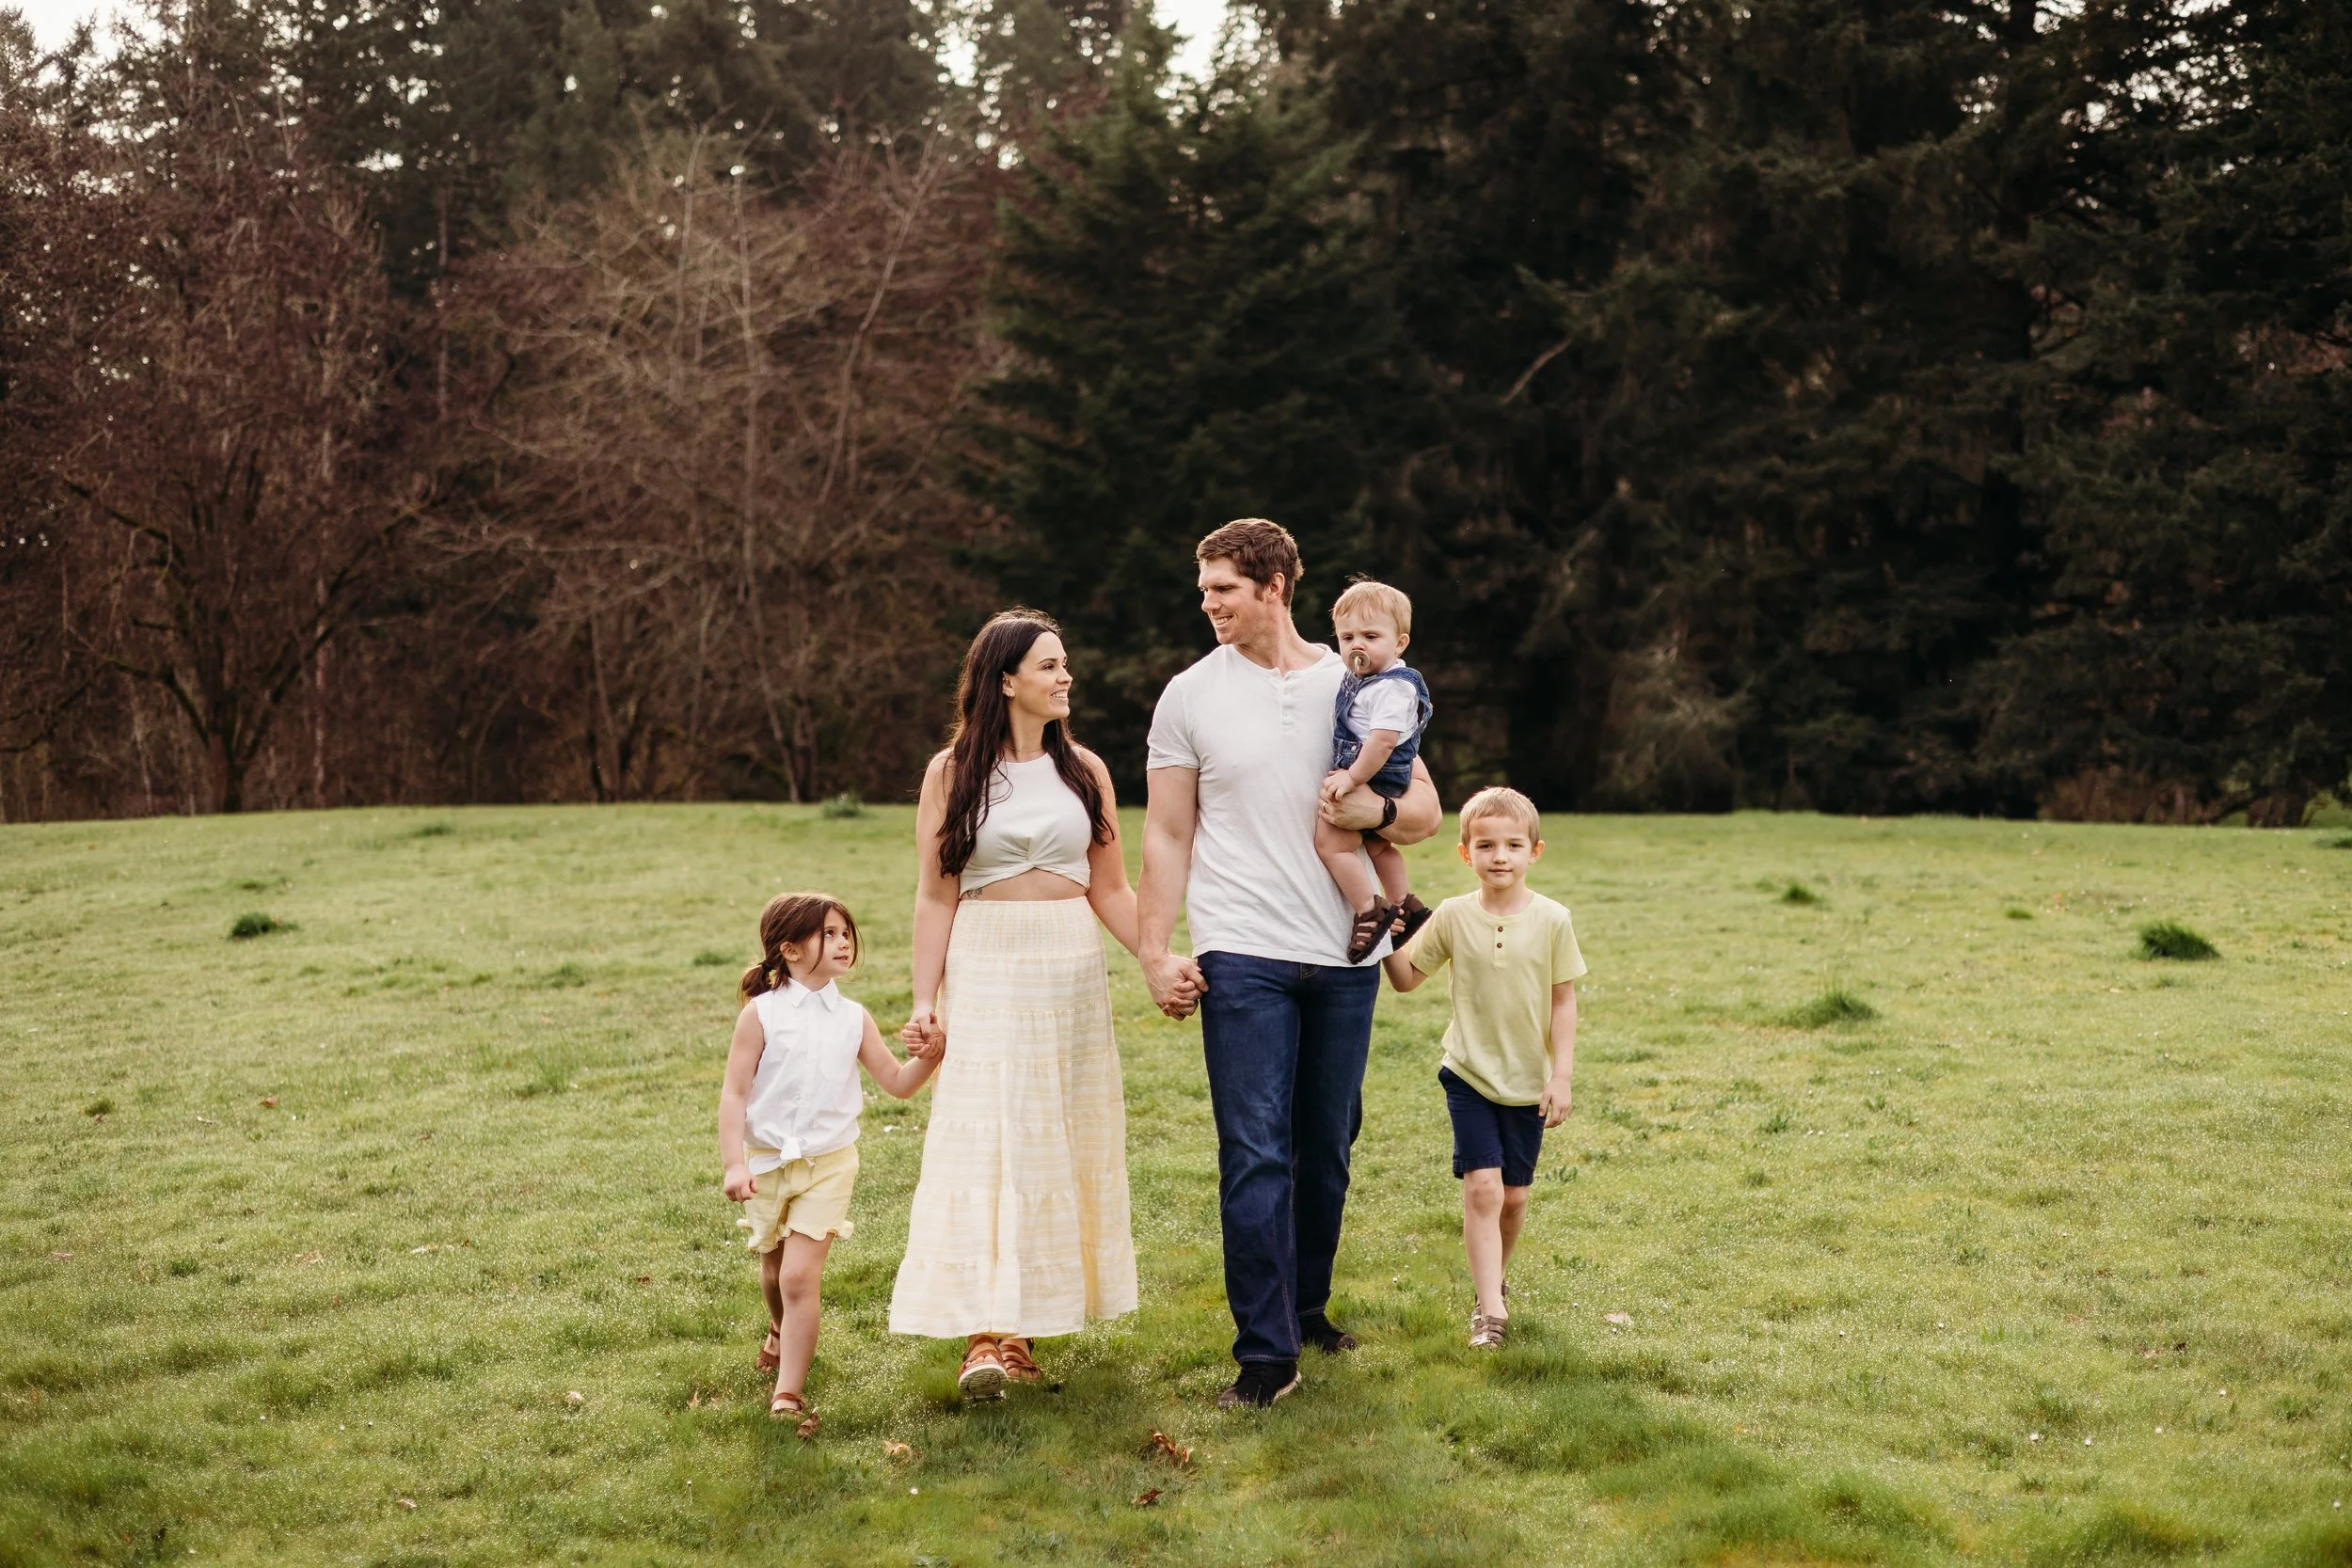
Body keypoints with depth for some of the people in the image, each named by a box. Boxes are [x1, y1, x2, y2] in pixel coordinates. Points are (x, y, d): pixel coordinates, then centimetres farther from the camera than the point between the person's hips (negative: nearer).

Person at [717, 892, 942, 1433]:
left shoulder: (853, 1019, 0)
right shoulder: (761, 1013, -8)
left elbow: (898, 1082, 5)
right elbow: (734, 1092, -8)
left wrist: (930, 1054, -15)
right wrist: (734, 1164, -16)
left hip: (829, 1164, 0)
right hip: (768, 1161, 0)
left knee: (799, 1276, -13)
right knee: (774, 1271, 19)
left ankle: (789, 1393, -9)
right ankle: (782, 1332, 51)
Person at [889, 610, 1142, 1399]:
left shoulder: (1084, 769, 7)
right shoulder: (952, 773, 0)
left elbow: (1111, 889, 8)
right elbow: (935, 895, 0)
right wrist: (926, 997, -7)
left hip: (1072, 971, 3)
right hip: (985, 970, -3)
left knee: (1060, 1141, 5)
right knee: (983, 1137, -10)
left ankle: (1029, 1319, 15)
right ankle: (984, 1334, -12)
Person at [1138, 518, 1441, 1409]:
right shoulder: (1192, 695, 3)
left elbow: (1426, 811, 10)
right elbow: (1167, 834, 4)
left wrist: (1376, 810, -13)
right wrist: (1154, 952, -5)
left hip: (1343, 958, 2)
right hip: (1242, 958, -2)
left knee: (1327, 1150, 12)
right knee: (1255, 1154, -8)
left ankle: (1307, 1306, 30)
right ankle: (1265, 1353, -4)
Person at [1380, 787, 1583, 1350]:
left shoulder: (1552, 920, -6)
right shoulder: (1453, 917, -5)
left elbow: (1563, 1002, -1)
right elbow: (1407, 978, 3)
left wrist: (1562, 1075, -4)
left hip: (1528, 1082, 1)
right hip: (1469, 1074, -1)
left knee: (1514, 1195, 10)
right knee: (1481, 1186, -13)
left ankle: (1495, 1279, 35)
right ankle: (1490, 1308, -12)